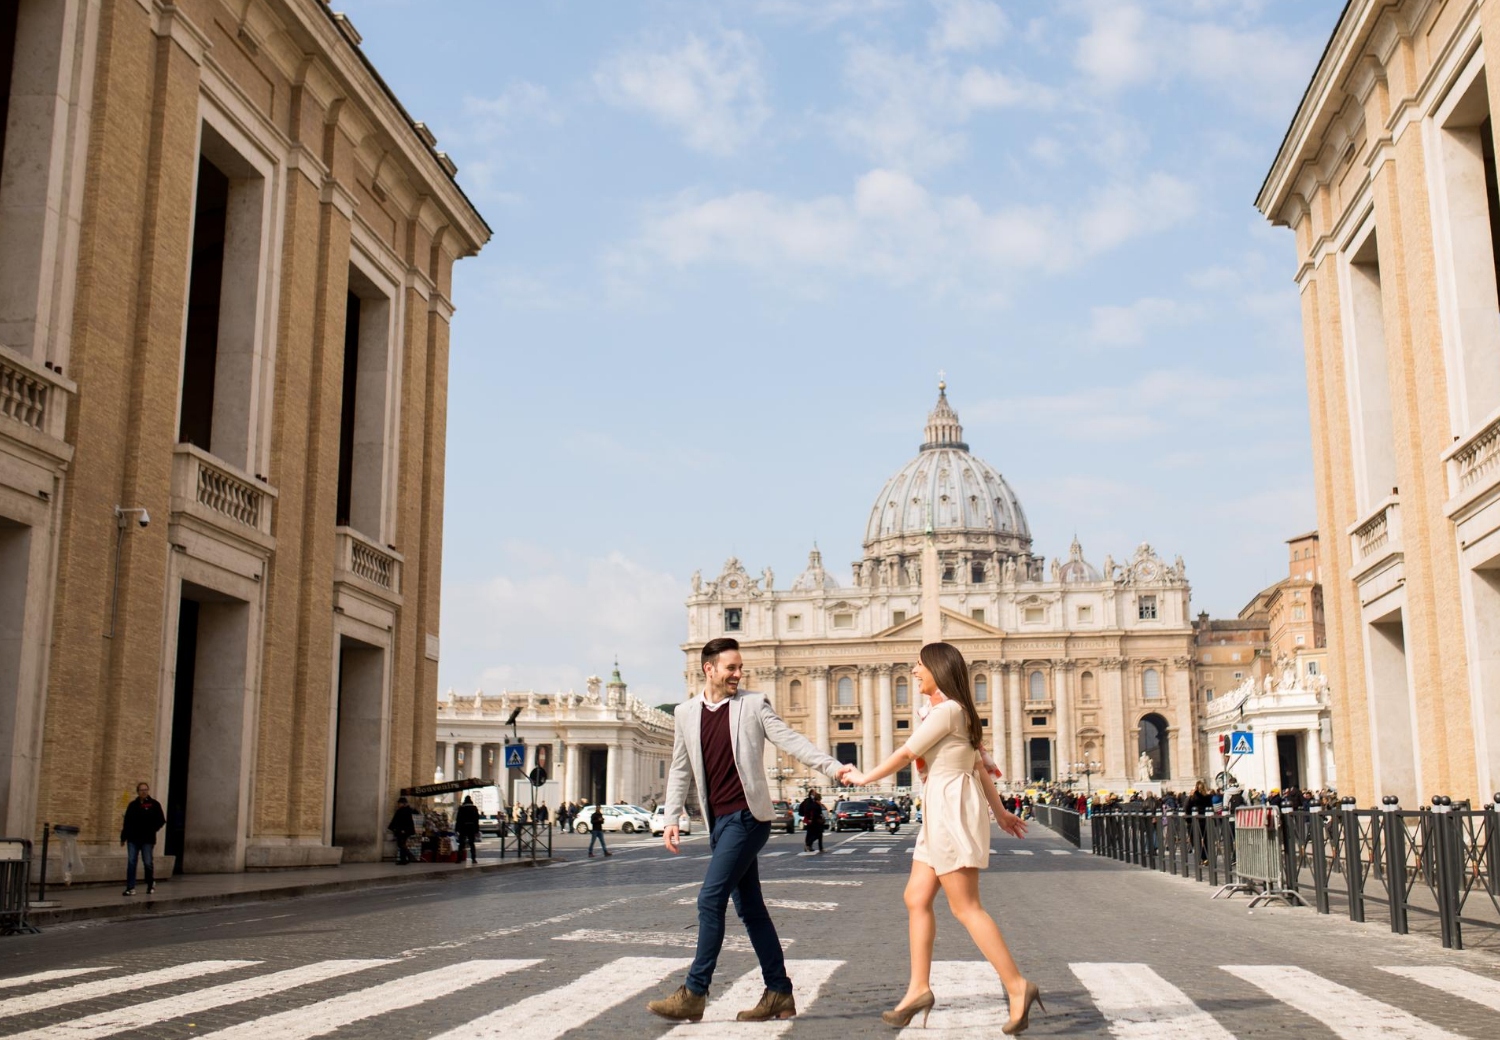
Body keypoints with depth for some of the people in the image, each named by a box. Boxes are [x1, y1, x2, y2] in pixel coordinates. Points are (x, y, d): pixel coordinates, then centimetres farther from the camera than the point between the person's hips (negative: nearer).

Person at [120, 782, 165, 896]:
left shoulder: (154, 804, 0)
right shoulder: (133, 805, 8)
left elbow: (161, 821, 1)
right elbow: (127, 822, 9)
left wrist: (151, 830, -8)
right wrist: (123, 837, 7)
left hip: (147, 839, -2)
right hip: (133, 839, 2)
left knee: (148, 863, 2)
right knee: (131, 863, -4)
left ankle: (150, 884, 25)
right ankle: (130, 888, -3)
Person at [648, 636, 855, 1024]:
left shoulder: (753, 705, -2)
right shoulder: (687, 713, 10)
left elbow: (792, 741, -8)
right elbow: (680, 769, 15)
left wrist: (833, 766, -21)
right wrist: (672, 818, 8)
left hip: (747, 817, -6)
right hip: (719, 821, 6)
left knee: (711, 899, -12)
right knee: (749, 907, 9)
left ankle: (694, 993, -6)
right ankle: (779, 993, 16)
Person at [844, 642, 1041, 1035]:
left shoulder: (946, 710, -15)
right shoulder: (957, 712, 16)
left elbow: (905, 754, -11)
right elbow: (978, 764, 19)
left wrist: (866, 777, 3)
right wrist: (999, 810, 21)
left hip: (952, 811, -10)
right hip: (940, 814, 10)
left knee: (965, 907, -9)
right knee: (916, 898, 9)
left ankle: (1018, 986, -7)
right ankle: (919, 988, 12)